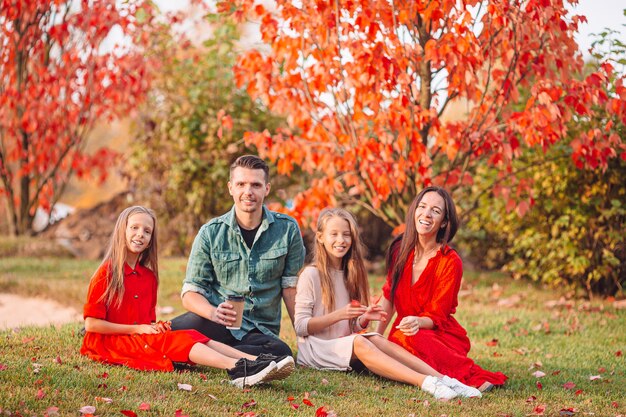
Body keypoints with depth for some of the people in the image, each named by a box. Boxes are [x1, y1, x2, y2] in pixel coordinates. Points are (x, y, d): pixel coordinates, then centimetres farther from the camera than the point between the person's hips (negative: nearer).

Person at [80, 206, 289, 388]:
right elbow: (91, 324, -11)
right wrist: (137, 329, -13)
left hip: (144, 337, 7)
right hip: (110, 343, -7)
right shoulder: (106, 273, -7)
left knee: (193, 336, -16)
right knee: (173, 339, -28)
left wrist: (154, 326, -3)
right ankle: (236, 369, -50)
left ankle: (254, 361, -36)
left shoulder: (148, 275, 14)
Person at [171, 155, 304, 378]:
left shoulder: (287, 229, 5)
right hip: (216, 324, -3)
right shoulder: (211, 233, 4)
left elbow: (290, 286, 10)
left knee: (281, 353, -36)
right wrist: (213, 312, -20)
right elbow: (191, 293, 1)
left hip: (261, 330, 3)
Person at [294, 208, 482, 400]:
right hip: (316, 348, -5)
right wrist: (338, 315, -21)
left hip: (344, 344, 5)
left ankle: (442, 379, -45)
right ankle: (425, 383, -54)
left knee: (376, 340, -27)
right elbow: (301, 327, -10)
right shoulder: (311, 275, -5)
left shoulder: (349, 274, 15)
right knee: (358, 343, -34)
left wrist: (364, 318, -7)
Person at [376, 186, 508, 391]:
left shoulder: (450, 262, -12)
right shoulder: (400, 248, 2)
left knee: (409, 338, -38)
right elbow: (389, 295, 14)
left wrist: (417, 322, -35)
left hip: (440, 335, -4)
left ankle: (472, 375, -26)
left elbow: (437, 317, -13)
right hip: (401, 335, 5)